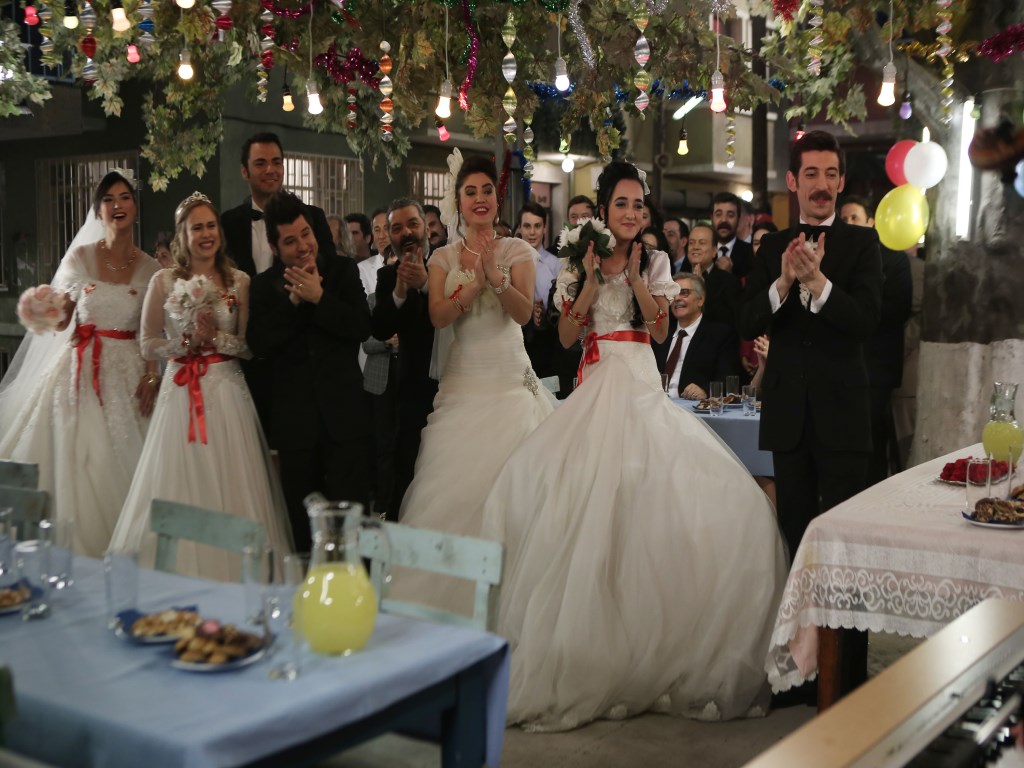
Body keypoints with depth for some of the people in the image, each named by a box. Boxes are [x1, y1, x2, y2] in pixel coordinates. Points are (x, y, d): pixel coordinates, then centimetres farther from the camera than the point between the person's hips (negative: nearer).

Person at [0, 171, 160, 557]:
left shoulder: (150, 268, 5)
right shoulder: (79, 257, 1)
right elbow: (60, 321, 4)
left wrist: (152, 376, -6)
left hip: (130, 372, 1)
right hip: (82, 368, -1)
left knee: (124, 461, 0)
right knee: (77, 461, -3)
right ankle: (76, 549, 8)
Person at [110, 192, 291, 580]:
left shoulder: (239, 281, 3)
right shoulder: (164, 281, 4)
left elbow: (251, 345, 1)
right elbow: (149, 346, 3)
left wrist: (216, 337, -14)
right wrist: (189, 340, -12)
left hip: (227, 393, 0)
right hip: (181, 392, 0)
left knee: (229, 489, 0)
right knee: (180, 490, 1)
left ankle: (232, 573, 10)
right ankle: (180, 573, 13)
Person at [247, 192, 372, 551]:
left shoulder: (343, 270, 4)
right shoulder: (264, 285, 6)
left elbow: (362, 327, -9)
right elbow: (258, 343, -8)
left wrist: (318, 297, -17)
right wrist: (294, 300, -14)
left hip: (344, 413, -1)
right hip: (294, 419, 2)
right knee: (302, 521, 12)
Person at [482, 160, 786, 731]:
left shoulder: (655, 261, 9)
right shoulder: (577, 266, 11)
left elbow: (661, 329, -1)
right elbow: (566, 336, 2)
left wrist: (634, 273, -7)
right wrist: (593, 277, -5)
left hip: (641, 387, -1)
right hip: (595, 388, 2)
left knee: (643, 501, -15)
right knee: (585, 497, -9)